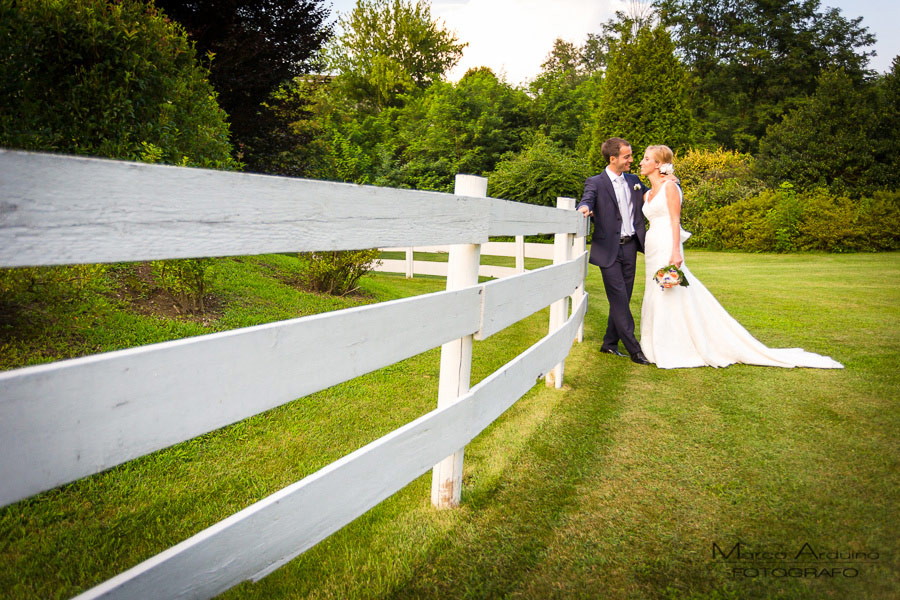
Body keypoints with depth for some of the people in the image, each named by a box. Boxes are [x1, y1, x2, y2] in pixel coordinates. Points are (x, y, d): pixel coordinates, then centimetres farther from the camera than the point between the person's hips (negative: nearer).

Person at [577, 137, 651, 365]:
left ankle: (609, 343, 22)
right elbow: (587, 200, -17)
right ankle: (633, 348, -1)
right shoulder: (596, 183, -2)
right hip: (609, 250, -6)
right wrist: (584, 208, -41)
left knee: (622, 299, 10)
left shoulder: (634, 181, 15)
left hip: (630, 247, 6)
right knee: (619, 300, -7)